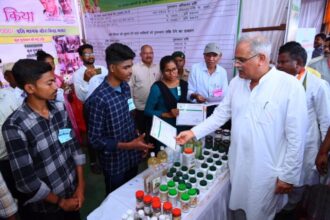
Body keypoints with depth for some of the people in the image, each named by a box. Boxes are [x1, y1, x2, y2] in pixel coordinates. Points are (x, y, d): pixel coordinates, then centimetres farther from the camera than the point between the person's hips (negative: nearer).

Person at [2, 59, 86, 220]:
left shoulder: (60, 109, -6)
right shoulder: (15, 126, -22)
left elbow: (74, 146, 0)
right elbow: (26, 181, -19)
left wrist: (81, 186, -2)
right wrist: (60, 202, -8)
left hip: (73, 193, 5)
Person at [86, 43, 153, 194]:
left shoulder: (125, 87, -3)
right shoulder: (98, 99, -27)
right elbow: (95, 140, -22)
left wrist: (137, 140, 3)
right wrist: (128, 145, -28)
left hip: (132, 157, 6)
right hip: (114, 163, -6)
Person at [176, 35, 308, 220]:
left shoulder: (290, 86, -16)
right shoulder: (236, 82, 0)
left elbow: (296, 137, -13)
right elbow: (221, 114, 4)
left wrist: (288, 176, -9)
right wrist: (193, 132, -3)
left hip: (267, 172, -4)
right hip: (238, 165, 4)